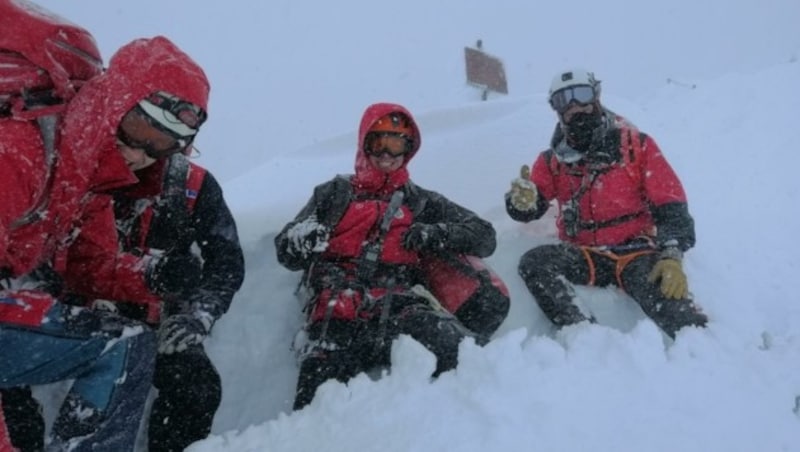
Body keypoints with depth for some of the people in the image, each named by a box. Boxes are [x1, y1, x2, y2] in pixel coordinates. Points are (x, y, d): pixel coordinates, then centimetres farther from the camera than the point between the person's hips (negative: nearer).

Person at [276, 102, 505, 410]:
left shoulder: (421, 202, 24)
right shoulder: (336, 193, 23)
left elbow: (484, 237, 21)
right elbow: (286, 252, 18)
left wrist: (437, 235, 2)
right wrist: (303, 241, -7)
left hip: (401, 304, 0)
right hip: (337, 316, 1)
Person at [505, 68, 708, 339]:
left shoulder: (636, 145, 2)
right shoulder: (554, 159, 9)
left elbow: (671, 207, -3)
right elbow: (529, 209, 1)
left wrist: (672, 256, -19)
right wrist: (523, 200, -25)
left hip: (637, 253, -2)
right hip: (584, 258, 2)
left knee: (664, 292, -34)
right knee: (535, 262, -27)